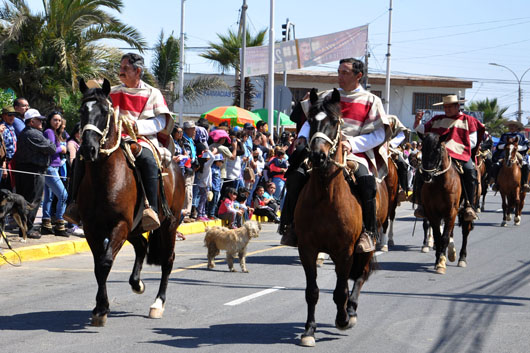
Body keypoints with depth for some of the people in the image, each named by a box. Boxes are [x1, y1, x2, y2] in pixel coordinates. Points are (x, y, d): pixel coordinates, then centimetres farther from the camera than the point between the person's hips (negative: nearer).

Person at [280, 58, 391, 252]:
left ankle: (367, 231, -20)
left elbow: (379, 135, 1)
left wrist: (353, 144, -13)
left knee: (366, 180, -35)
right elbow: (310, 120, 23)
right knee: (296, 174, -24)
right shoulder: (327, 97, 19)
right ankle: (291, 225, -11)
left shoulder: (371, 101, 8)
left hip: (356, 154, -3)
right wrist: (303, 137, 1)